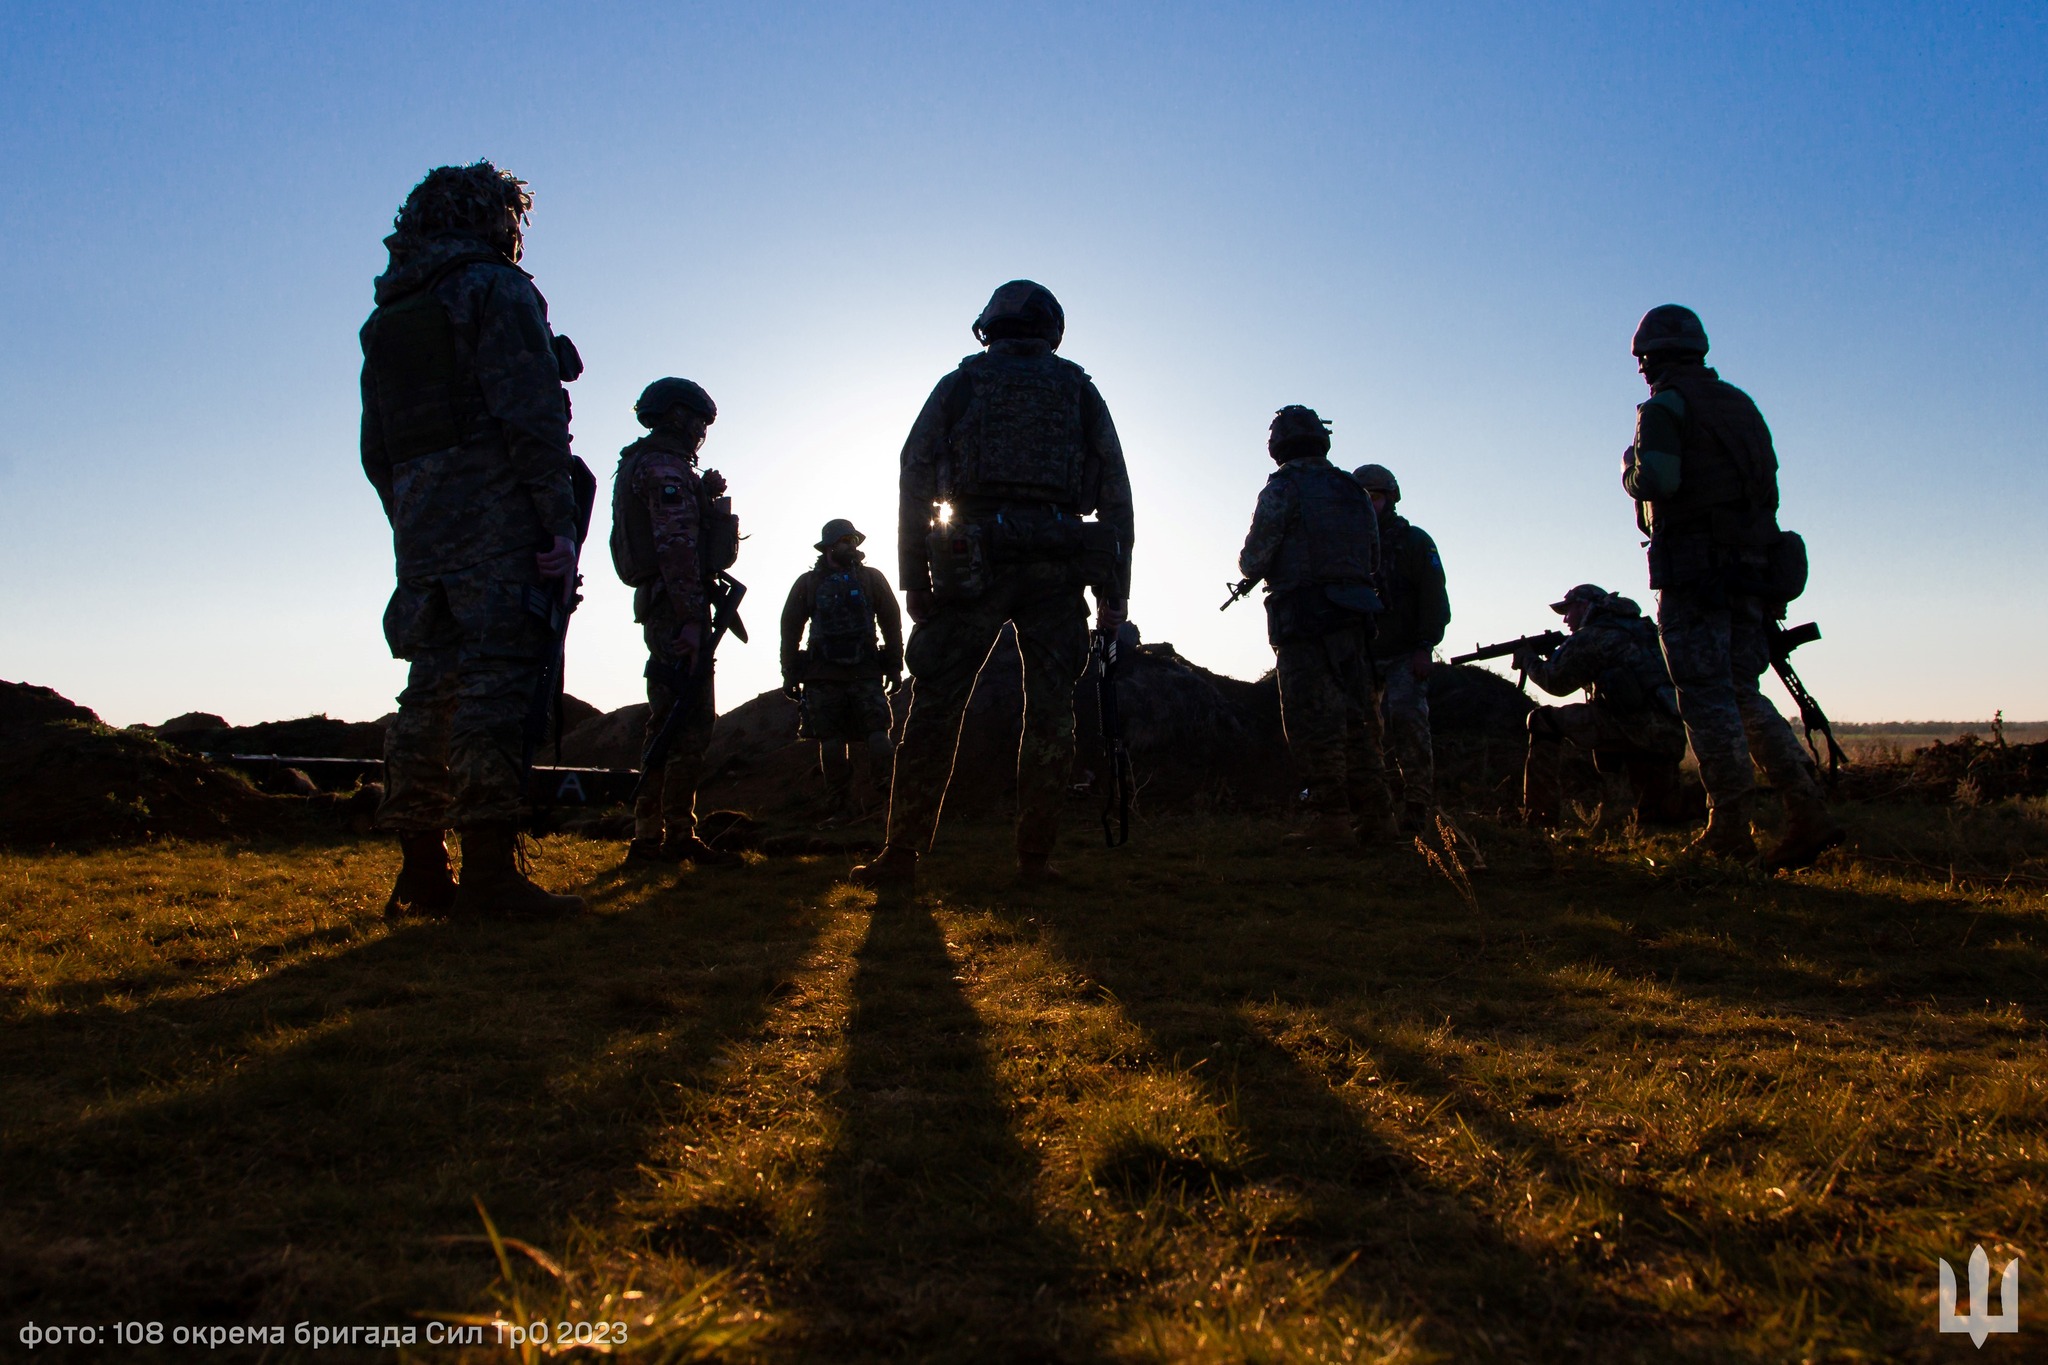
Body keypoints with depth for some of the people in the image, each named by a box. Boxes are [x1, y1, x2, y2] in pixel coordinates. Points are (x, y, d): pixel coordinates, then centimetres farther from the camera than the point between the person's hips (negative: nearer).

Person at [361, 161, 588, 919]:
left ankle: (422, 872, 11)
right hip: (497, 521, -8)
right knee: (496, 684, -11)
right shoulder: (496, 288, 0)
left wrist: (412, 528, 19)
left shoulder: (387, 317, 24)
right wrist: (561, 522, -15)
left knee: (433, 688, 8)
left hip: (421, 524, 8)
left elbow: (376, 450, 20)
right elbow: (531, 417, -13)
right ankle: (489, 869, -14)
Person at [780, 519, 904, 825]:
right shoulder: (807, 583, 10)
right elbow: (790, 629, 11)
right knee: (831, 742, -1)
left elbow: (892, 623, 11)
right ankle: (841, 808, 5)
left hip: (866, 672, 0)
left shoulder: (872, 578, 11)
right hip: (822, 674, 0)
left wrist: (895, 667, 7)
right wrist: (790, 674, 6)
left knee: (878, 732, -13)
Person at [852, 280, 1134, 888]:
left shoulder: (958, 385, 15)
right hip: (1058, 565, 1)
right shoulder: (1079, 390, 17)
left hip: (972, 564, -1)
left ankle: (900, 855, 1)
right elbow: (1115, 494, 10)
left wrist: (914, 580, 5)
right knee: (1051, 712, 5)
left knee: (934, 707, 1)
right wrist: (1113, 592, 9)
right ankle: (1035, 856, 5)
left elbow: (915, 482, 5)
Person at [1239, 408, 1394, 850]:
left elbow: (1253, 561, -8)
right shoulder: (1355, 491, 15)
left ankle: (1331, 819, -6)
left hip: (1305, 616, -6)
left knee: (1312, 719, -4)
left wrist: (1251, 566, 15)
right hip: (1355, 616, 7)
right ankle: (1374, 816, 13)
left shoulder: (1282, 489, -5)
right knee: (1356, 718, 11)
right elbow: (1373, 561, 17)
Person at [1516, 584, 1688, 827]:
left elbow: (1556, 682, 8)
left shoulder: (1592, 636, 2)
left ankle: (1537, 819, -5)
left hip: (1638, 727, -8)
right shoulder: (1641, 629, 29)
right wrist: (1555, 655, 29)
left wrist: (1529, 659, 26)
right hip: (1673, 734, 8)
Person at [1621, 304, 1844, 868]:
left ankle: (1729, 827, -2)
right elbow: (1767, 486, 19)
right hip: (1752, 565, 8)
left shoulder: (1665, 407, -5)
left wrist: (1632, 465, 1)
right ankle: (1808, 810, 2)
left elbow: (1655, 481, -19)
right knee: (1742, 695, 11)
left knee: (1708, 696, -4)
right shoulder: (1739, 403, 19)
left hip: (1694, 567, -7)